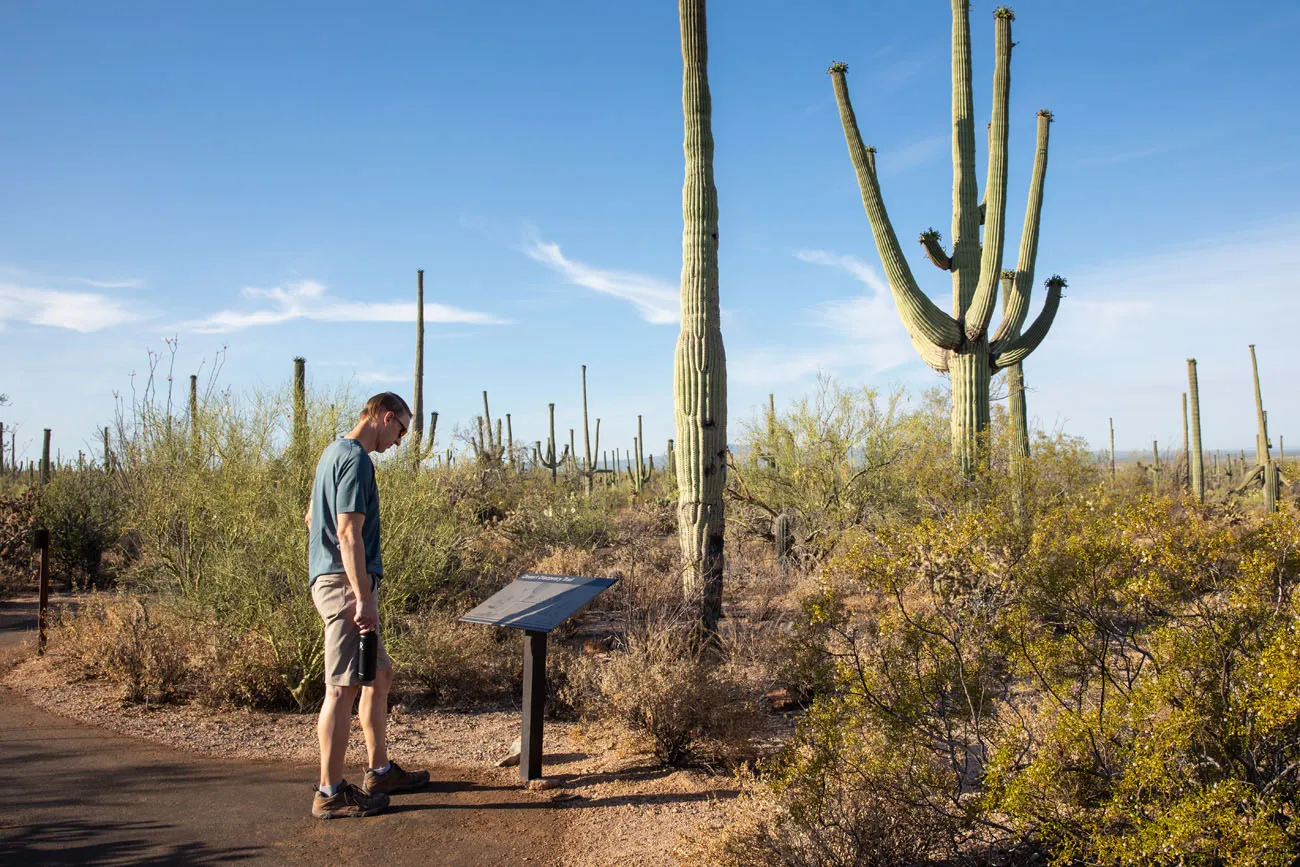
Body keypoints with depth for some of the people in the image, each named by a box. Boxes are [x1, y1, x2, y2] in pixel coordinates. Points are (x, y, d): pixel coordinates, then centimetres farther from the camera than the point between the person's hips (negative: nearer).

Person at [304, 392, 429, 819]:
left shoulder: (334, 451, 17)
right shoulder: (356, 460, -15)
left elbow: (312, 516, 27)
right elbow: (348, 533, -21)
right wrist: (364, 599, -22)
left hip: (330, 579, 11)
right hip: (344, 583, -11)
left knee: (379, 673, 16)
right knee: (343, 687, -5)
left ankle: (380, 770, 26)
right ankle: (330, 792, 3)